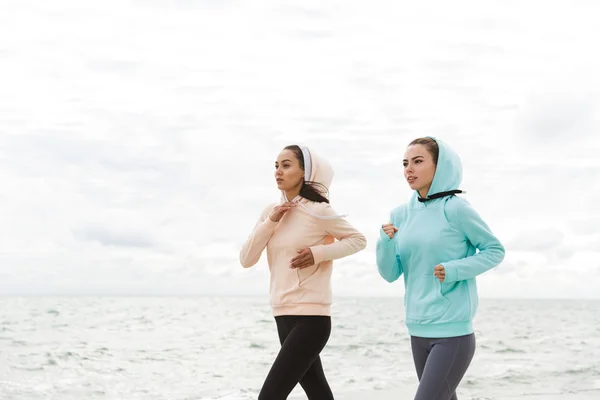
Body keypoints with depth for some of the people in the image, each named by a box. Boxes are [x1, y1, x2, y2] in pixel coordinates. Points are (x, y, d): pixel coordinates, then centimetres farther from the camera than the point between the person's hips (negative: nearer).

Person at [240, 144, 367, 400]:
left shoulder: (318, 211, -9)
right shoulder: (271, 212, 7)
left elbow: (358, 240, 0)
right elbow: (246, 260, 2)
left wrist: (319, 252, -14)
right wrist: (269, 222, -10)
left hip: (311, 317, -7)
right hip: (284, 316, 7)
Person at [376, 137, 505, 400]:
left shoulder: (455, 208, -10)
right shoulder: (400, 215, 6)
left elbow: (495, 250, -2)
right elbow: (390, 274, 5)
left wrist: (455, 270, -17)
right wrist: (386, 242, -14)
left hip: (453, 330, -6)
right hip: (418, 329, 6)